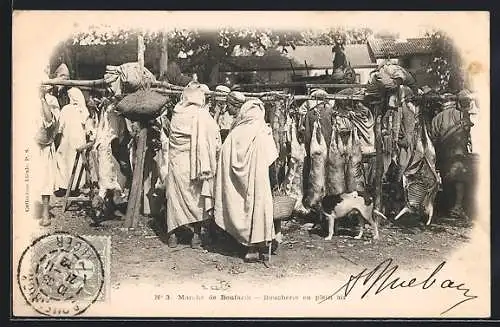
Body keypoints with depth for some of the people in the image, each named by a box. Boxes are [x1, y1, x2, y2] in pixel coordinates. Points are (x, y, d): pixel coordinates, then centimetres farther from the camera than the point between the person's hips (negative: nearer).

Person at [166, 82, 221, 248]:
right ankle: (196, 235, 11)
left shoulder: (176, 113, -1)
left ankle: (172, 234, 14)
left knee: (174, 196, 11)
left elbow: (171, 137, 5)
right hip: (193, 163, -3)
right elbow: (216, 141, -12)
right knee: (196, 197, 9)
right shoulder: (202, 116, -11)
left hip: (175, 161, 3)